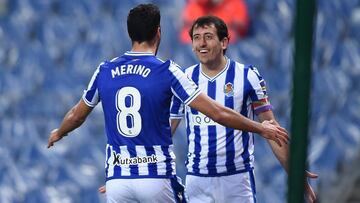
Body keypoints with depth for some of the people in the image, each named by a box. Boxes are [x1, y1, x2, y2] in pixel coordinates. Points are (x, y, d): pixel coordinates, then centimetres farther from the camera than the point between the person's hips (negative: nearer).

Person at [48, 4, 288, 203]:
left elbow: (76, 115, 22)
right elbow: (218, 113, -6)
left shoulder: (105, 71, 6)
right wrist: (261, 128, 7)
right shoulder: (166, 71, -5)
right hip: (157, 177, -3)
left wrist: (58, 133, 45)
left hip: (117, 179, 3)